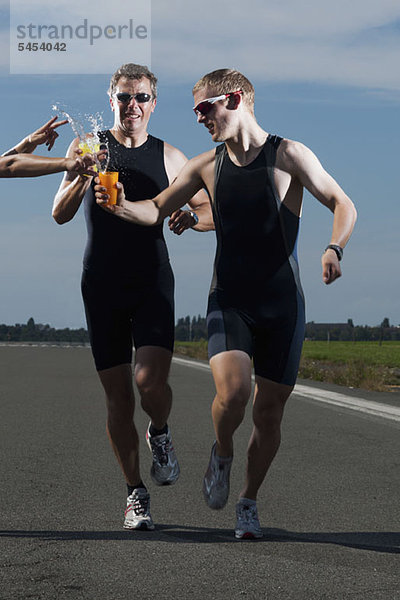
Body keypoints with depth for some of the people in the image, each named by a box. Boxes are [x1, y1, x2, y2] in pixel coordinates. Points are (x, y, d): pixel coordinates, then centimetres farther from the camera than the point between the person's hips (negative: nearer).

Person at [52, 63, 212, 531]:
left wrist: (191, 216, -10)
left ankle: (160, 433, 16)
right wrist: (82, 175, -22)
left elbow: (212, 211, 13)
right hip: (102, 285, 0)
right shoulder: (87, 147, 5)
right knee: (118, 395, 1)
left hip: (152, 282, 0)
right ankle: (135, 492, 15)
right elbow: (60, 214, -3)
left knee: (151, 381, -18)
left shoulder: (169, 157, 8)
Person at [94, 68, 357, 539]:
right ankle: (222, 455, 10)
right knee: (232, 391, -23)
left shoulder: (289, 155, -4)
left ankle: (249, 501, 26)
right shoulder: (207, 166, 7)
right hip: (229, 301, 1)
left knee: (268, 413, 3)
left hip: (283, 305, -1)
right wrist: (121, 206, -9)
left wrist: (333, 249, -24)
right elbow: (157, 209, 13)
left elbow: (343, 205, -4)